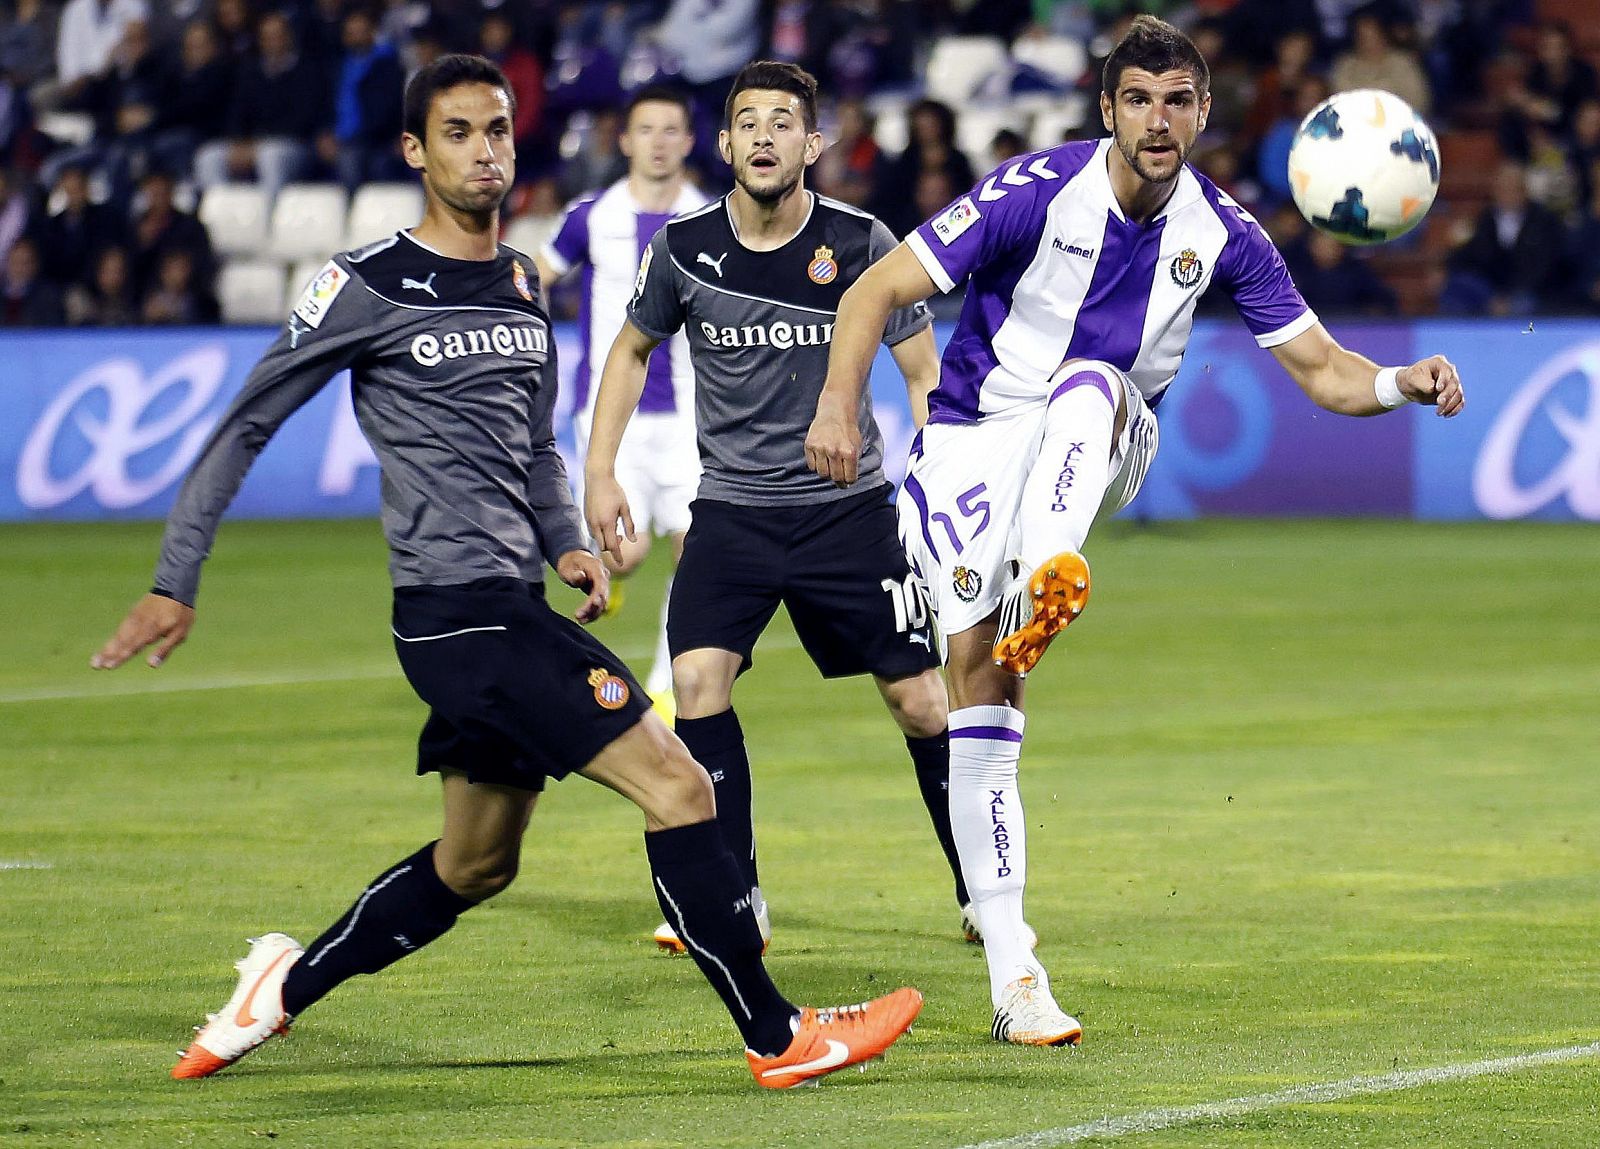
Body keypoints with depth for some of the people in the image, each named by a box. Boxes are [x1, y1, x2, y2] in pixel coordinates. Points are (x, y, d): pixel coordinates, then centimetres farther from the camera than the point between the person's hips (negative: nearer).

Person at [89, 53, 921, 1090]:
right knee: (677, 787, -13)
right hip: (455, 607, -9)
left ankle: (286, 987, 32)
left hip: (512, 607, 9)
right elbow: (246, 426, -3)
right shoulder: (370, 286, -8)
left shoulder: (522, 285, 14)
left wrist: (566, 542, 9)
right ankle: (776, 1036, -8)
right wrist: (175, 583, -4)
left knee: (473, 868, 17)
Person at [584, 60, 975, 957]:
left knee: (920, 699, 0)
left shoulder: (861, 244, -8)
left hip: (849, 506, -1)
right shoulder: (684, 250, -3)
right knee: (699, 680, -17)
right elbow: (633, 350, 15)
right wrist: (600, 471, 8)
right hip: (733, 507, 1)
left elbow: (924, 373, 0)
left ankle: (985, 893, 17)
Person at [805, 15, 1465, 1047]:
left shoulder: (1220, 230, -4)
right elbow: (878, 291, -14)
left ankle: (1048, 580, -59)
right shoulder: (1041, 190, -15)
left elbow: (1321, 370, 0)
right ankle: (1012, 975, -13)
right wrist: (839, 403, -28)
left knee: (1092, 383, -33)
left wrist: (1404, 383, -21)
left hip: (1100, 454, 2)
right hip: (976, 436, -2)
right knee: (979, 673, -15)